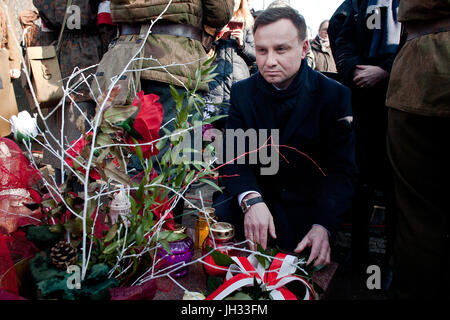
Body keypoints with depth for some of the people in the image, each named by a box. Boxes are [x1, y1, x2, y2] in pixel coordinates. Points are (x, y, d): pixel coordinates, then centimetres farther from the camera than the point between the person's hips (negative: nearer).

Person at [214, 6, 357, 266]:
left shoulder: (335, 95, -8)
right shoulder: (242, 91, 0)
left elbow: (342, 169, -12)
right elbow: (231, 156, -8)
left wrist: (323, 225, -28)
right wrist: (251, 200, -28)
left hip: (308, 205, -1)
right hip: (257, 194, 2)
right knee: (219, 213, -24)